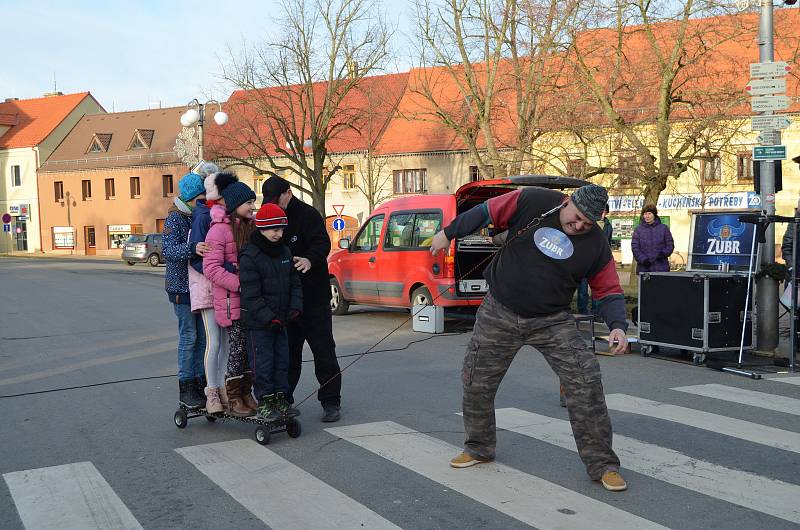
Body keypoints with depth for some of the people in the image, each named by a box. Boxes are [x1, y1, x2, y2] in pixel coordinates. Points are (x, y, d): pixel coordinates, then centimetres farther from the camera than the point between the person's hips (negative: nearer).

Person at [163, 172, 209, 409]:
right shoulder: (176, 218, -10)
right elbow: (169, 249, -25)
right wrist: (192, 248, -42)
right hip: (182, 286, -6)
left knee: (204, 336, 10)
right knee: (188, 336, -3)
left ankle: (201, 382, 20)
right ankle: (186, 388, 5)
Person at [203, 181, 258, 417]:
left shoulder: (250, 226, 13)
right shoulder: (219, 229, -11)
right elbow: (211, 268, -17)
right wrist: (239, 284, -22)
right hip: (231, 300, -7)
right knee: (237, 346, -4)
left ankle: (245, 393, 21)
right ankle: (233, 399, 6)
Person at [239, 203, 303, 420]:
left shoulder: (285, 252, 9)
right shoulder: (249, 257, -14)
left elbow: (295, 283, 14)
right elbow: (251, 296, -17)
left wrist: (295, 307, 0)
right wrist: (268, 318, -21)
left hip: (280, 321, 7)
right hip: (258, 323, -7)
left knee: (282, 362, 12)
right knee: (263, 364, -1)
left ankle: (280, 399, 23)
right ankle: (265, 402, 9)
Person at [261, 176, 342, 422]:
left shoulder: (308, 215, -9)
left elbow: (322, 243, -24)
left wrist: (310, 259, -44)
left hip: (313, 298, -6)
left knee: (323, 350, -2)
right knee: (287, 350, 13)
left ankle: (331, 402, 4)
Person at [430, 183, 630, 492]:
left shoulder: (596, 245, -8)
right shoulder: (533, 202, -12)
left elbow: (608, 291, -1)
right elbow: (486, 212, -1)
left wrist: (617, 325, -18)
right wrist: (449, 233, 5)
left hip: (552, 322, 0)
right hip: (499, 314, 1)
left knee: (585, 380, -15)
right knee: (476, 383, 7)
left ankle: (602, 464, -2)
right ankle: (478, 449, 32)